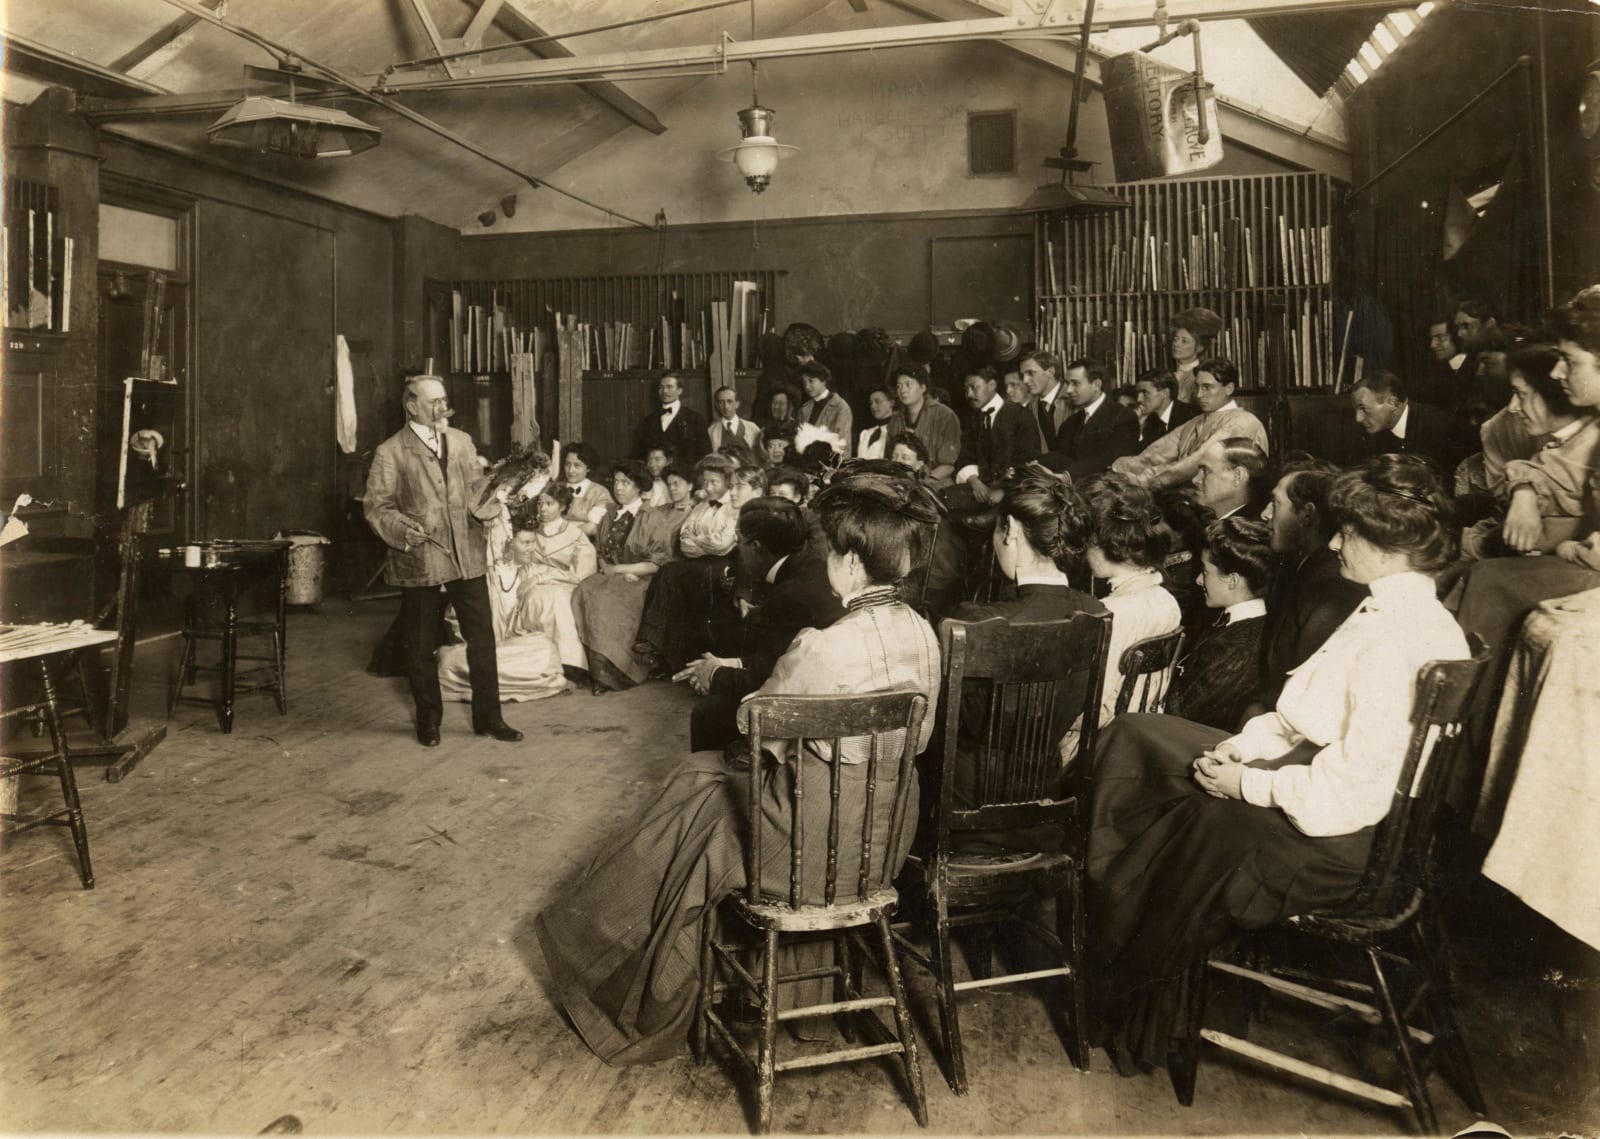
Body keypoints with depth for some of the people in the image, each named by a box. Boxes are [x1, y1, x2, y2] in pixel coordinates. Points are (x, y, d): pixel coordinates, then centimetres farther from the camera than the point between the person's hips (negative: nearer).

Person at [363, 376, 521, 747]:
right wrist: (401, 528, -23)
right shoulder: (390, 452, -4)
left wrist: (496, 501, -8)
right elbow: (376, 506, -5)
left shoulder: (462, 441, 9)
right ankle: (428, 720, 26)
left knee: (482, 636, 4)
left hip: (467, 556, 3)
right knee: (421, 647, 9)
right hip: (419, 561, -3)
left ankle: (487, 716, 17)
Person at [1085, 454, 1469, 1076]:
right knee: (1131, 738, 5)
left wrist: (1248, 784, -15)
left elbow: (1349, 789, -27)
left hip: (1332, 838, -10)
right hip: (1296, 772, 10)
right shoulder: (1388, 611, 8)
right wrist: (1242, 746, 0)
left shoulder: (1398, 641, -24)